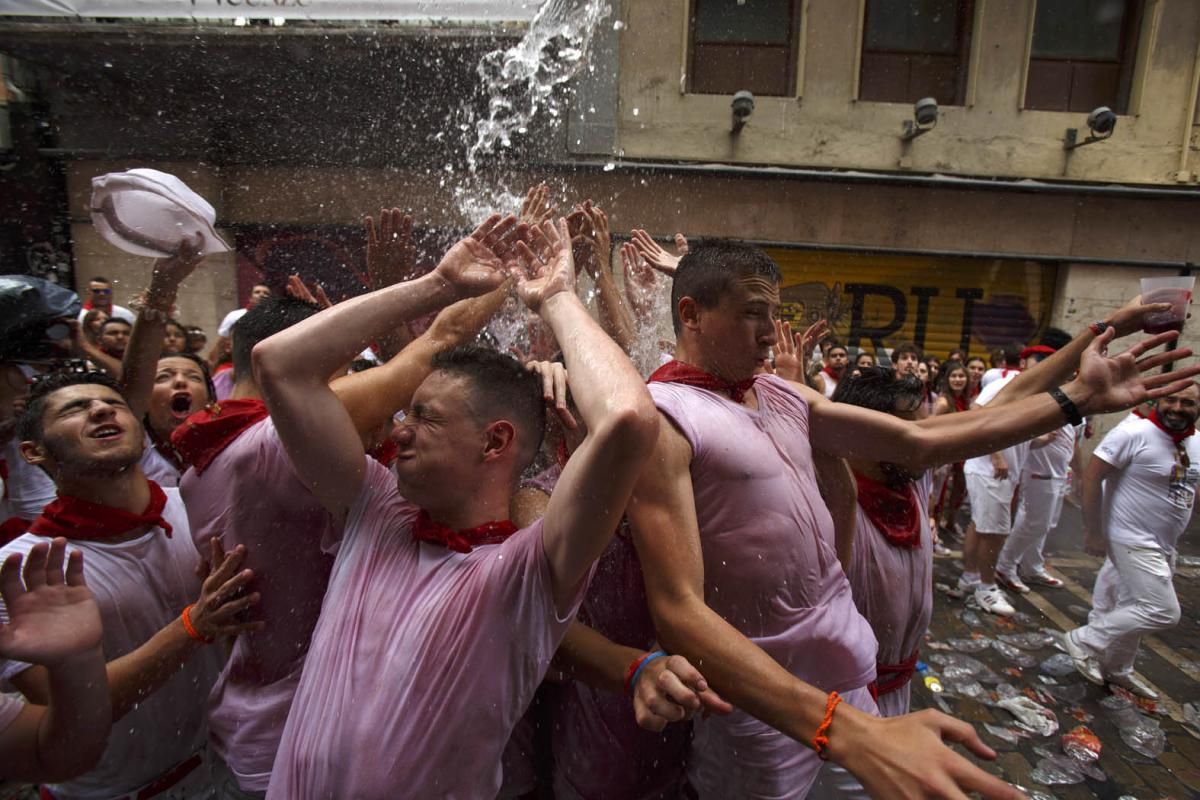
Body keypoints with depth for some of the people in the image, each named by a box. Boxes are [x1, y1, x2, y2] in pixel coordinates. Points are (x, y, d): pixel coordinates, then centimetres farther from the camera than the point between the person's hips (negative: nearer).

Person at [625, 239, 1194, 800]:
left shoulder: (783, 396, 6)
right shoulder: (660, 419, -20)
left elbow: (920, 441, 9)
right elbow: (679, 610, -28)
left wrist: (1079, 396, 8)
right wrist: (847, 732, -36)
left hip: (846, 669, 7)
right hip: (764, 700, -6)